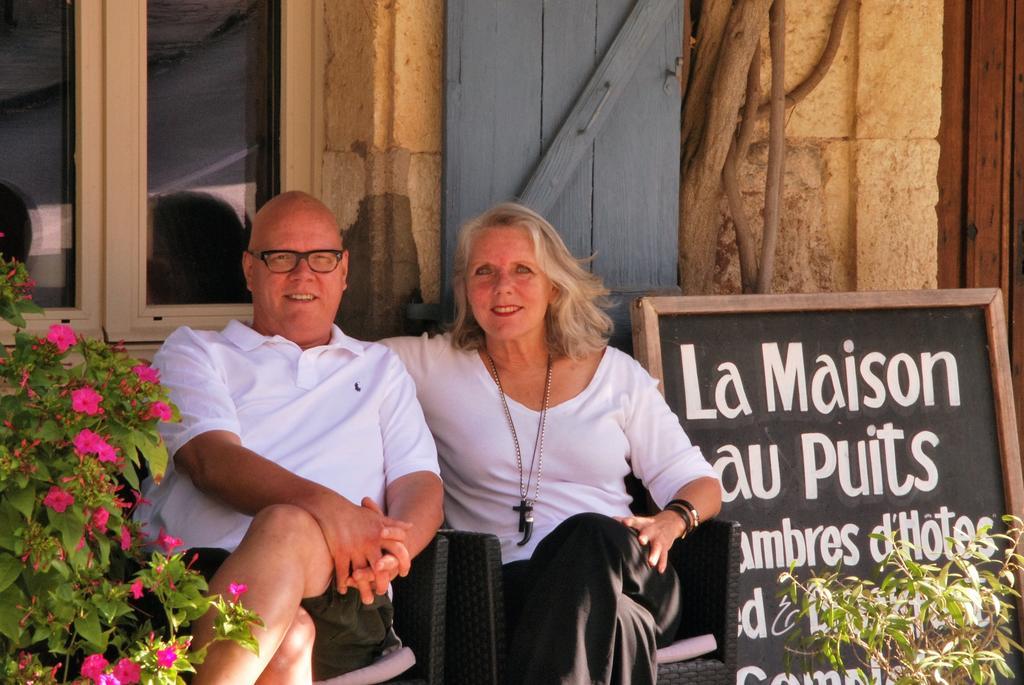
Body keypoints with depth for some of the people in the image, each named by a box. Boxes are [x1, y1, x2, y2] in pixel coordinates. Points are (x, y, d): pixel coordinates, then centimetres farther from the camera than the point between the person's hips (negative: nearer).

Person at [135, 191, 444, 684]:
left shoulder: (379, 370, 30)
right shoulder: (194, 352, 21)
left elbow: (420, 482, 16)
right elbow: (210, 458, 1)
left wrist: (393, 544, -12)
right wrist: (322, 503, -19)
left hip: (337, 591, 2)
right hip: (196, 573, -1)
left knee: (287, 527, -37)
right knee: (288, 641, -39)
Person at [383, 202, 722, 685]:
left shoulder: (616, 374, 19)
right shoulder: (435, 368, 17)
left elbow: (697, 482, 17)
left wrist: (672, 520, -6)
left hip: (621, 573, 2)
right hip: (505, 587, -2)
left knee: (591, 535, -37)